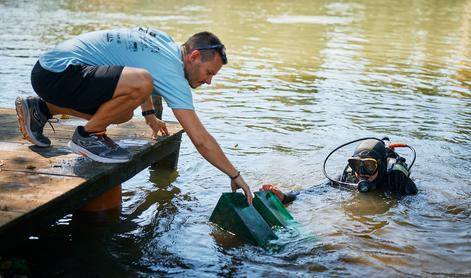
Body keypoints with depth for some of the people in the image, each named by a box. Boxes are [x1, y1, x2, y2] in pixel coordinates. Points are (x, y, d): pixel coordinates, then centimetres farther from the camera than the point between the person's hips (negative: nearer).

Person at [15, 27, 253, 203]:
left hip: (49, 67, 10)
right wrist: (235, 176, -6)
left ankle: (41, 109, 25)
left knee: (123, 112, 25)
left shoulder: (162, 40, 11)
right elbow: (201, 140, -16)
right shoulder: (173, 73, -15)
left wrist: (150, 115, 33)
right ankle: (88, 135, -7)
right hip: (57, 73, -10)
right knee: (141, 83, -30)